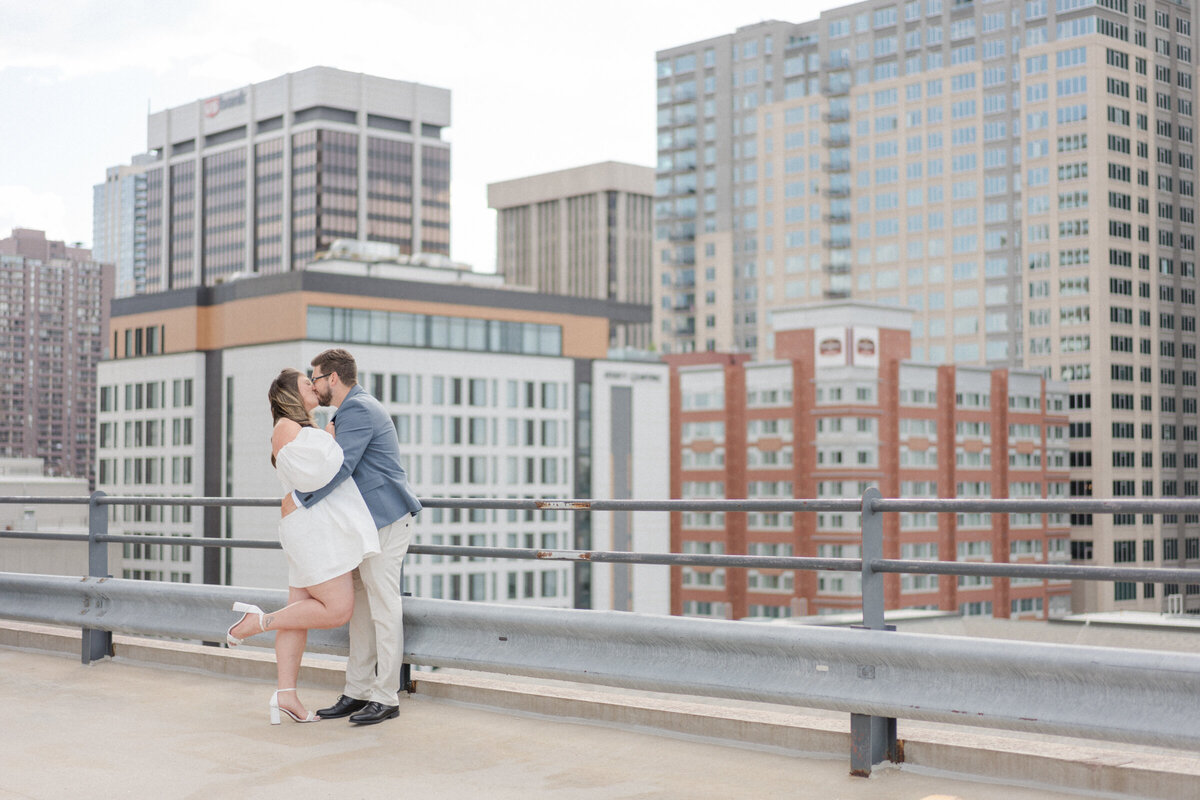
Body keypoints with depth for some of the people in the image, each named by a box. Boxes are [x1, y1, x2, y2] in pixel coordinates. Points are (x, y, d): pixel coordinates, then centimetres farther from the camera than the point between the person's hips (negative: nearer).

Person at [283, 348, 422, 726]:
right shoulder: (352, 410, 19)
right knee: (361, 610, 10)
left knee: (383, 608, -7)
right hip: (366, 524, 11)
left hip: (385, 522, -11)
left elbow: (339, 467, -24)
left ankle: (385, 698, -3)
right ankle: (357, 692, 15)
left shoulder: (358, 410, -14)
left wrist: (298, 498, -17)